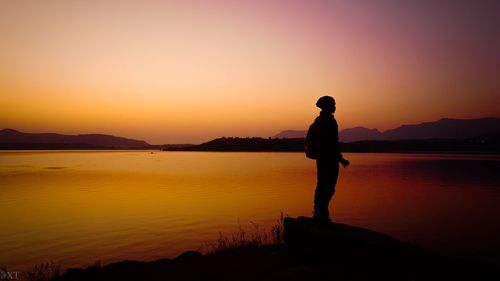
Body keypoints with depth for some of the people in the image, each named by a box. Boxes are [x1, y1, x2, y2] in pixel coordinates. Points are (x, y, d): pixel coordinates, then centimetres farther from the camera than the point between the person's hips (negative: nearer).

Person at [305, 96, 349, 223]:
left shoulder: (318, 120, 12)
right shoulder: (330, 121, -15)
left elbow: (309, 140, 17)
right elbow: (333, 143, -20)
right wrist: (340, 159, -12)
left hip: (320, 157, 9)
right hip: (329, 158, -9)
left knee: (321, 186, 15)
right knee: (329, 188, -4)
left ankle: (318, 214, 21)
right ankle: (322, 215, -3)